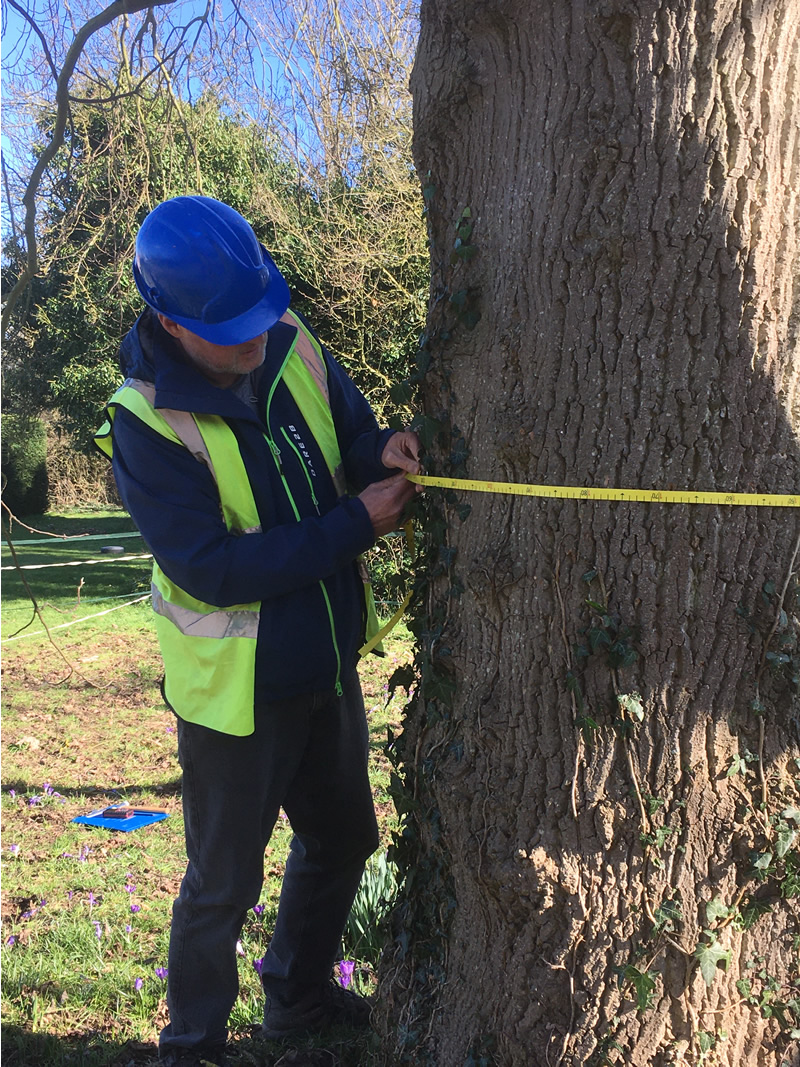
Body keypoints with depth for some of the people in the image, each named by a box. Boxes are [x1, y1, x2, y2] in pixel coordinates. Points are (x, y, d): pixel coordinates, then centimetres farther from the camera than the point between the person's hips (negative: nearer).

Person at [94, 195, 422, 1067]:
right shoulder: (145, 422, -23)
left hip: (326, 662, 7)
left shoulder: (292, 347, -6)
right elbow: (214, 570, -27)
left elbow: (352, 434, 7)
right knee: (223, 883, 11)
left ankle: (299, 997, 49)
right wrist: (355, 525, -27)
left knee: (342, 838, 24)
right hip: (236, 689, -6)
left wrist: (384, 452, -18)